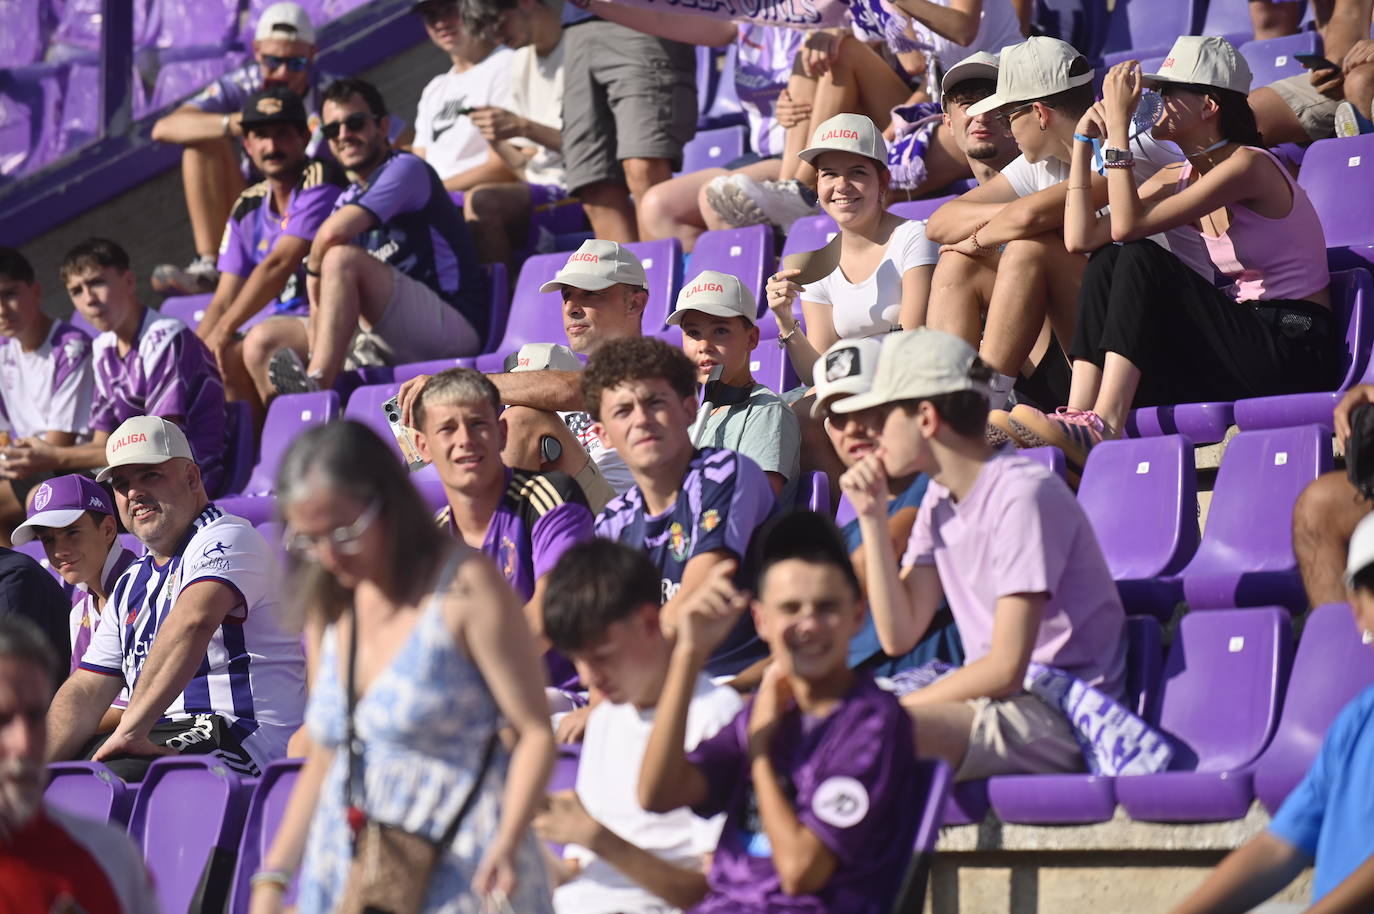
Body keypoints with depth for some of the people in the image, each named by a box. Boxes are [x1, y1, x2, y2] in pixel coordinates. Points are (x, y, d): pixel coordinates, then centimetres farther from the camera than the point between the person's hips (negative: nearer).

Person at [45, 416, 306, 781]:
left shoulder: (228, 538, -4)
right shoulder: (132, 584, 25)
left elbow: (193, 623, -24)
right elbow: (85, 692, 18)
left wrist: (130, 729, -31)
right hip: (157, 741, 8)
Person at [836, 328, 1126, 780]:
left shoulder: (1023, 495, -16)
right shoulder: (939, 500, 11)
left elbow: (1005, 670, -19)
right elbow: (899, 636, 7)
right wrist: (873, 519, 2)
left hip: (1061, 717, -9)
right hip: (992, 702, 9)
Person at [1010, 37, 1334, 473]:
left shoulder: (1248, 165, -14)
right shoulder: (1178, 178, 11)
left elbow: (1128, 224, -23)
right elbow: (1082, 236, 2)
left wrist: (1119, 125, -19)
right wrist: (1084, 141, 3)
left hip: (1296, 349, -8)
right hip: (1244, 339, 8)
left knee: (1142, 258, -21)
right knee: (1108, 262, -5)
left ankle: (1104, 425, -30)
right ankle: (1080, 416, -19)